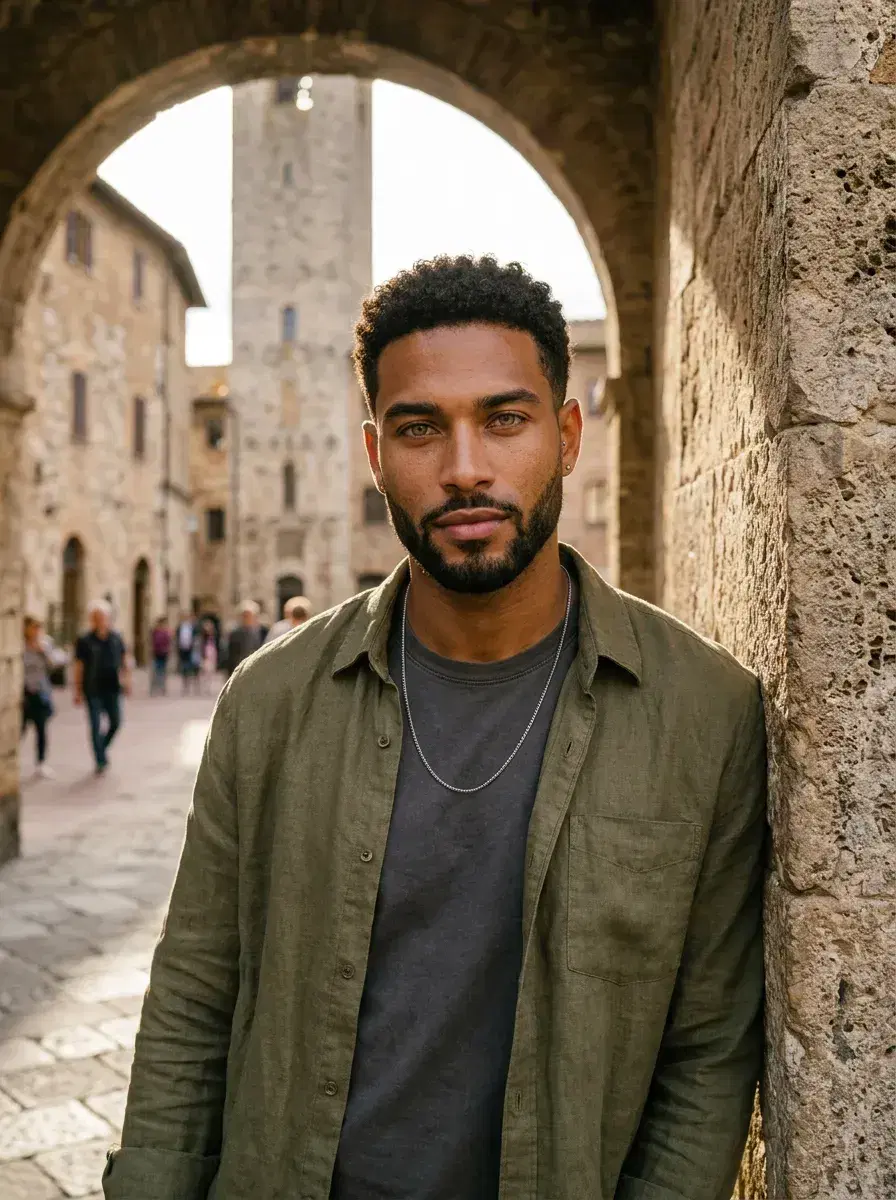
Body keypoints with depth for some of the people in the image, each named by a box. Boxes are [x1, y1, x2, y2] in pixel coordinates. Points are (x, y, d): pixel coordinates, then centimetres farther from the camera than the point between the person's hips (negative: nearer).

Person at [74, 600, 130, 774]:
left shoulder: (116, 638, 5)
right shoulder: (84, 641, -4)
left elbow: (125, 661, 14)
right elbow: (78, 667, -2)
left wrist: (127, 681, 6)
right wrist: (78, 691, -4)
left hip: (112, 689, 3)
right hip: (93, 690, -3)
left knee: (115, 722, 4)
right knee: (96, 726, -3)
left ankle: (102, 748, 29)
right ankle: (100, 760, 4)